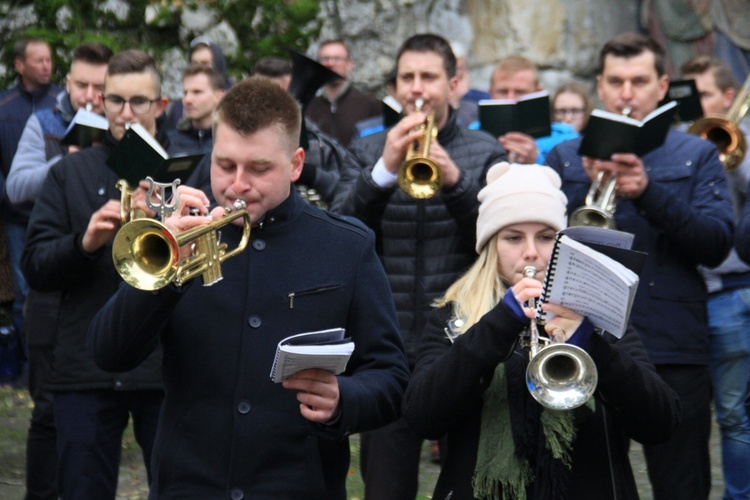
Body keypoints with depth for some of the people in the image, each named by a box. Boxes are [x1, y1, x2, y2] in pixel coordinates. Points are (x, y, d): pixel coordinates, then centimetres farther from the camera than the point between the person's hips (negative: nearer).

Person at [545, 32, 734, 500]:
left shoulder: (696, 155, 9)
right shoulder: (566, 157, 12)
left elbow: (717, 245, -5)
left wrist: (650, 191, -17)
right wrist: (589, 184, -14)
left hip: (674, 352, -1)